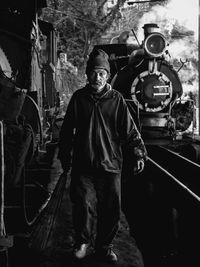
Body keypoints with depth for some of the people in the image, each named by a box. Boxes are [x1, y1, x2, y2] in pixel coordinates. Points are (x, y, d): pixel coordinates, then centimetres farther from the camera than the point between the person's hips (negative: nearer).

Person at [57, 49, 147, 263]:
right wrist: (65, 156, 11)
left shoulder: (116, 99, 2)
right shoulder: (79, 98, 4)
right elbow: (67, 130, 10)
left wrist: (139, 153, -10)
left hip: (110, 164, 1)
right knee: (84, 204, -7)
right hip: (83, 165, 0)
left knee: (111, 209, 6)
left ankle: (104, 247, 25)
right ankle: (82, 241, 19)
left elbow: (130, 129, 1)